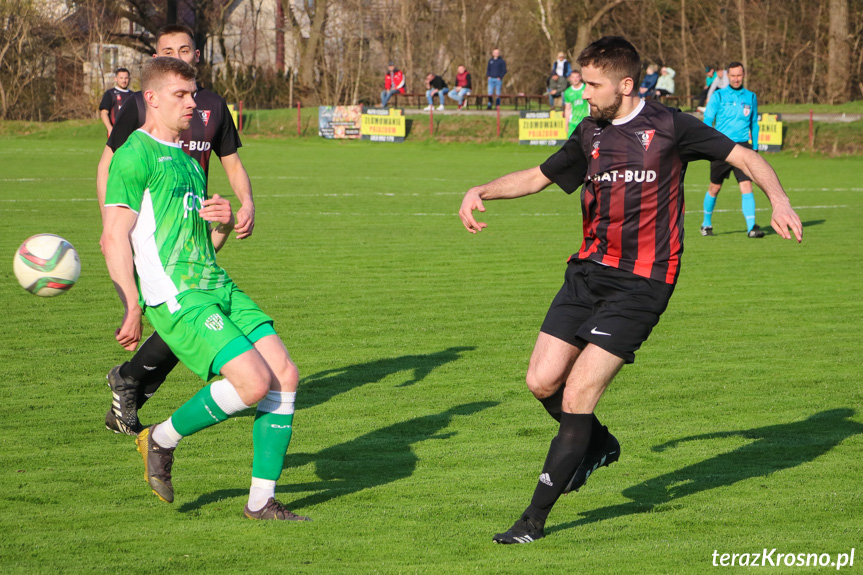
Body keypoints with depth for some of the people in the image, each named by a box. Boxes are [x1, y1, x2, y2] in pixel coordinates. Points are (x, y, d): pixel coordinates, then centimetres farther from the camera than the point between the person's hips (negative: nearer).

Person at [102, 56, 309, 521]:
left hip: (218, 287, 9)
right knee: (254, 382, -20)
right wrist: (131, 307, -18)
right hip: (174, 295, -9)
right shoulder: (136, 155, -4)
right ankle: (162, 440, 3)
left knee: (286, 375, -5)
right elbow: (114, 237, -11)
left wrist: (224, 221, 6)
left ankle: (261, 501, 2)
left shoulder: (186, 160, 23)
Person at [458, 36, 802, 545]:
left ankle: (536, 517, -4)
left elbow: (746, 158, -1)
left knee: (578, 393, -12)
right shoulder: (590, 134, 10)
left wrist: (779, 201, -19)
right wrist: (482, 191, 8)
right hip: (588, 271, 6)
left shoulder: (669, 126, -6)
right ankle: (599, 444, 28)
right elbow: (537, 178, 24)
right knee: (542, 381, -4)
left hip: (642, 281, -6)